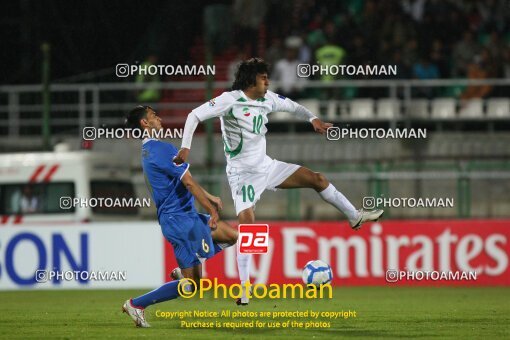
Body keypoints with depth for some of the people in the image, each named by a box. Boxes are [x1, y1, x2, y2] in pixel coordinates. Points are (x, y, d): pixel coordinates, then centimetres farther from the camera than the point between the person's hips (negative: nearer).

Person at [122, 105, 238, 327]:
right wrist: (212, 210, -12)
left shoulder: (148, 151, 15)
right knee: (191, 284, -7)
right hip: (180, 219, -10)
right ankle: (137, 304, -3)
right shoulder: (162, 149, -17)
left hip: (186, 215, 10)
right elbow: (189, 183, -18)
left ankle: (185, 269, 14)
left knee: (231, 235, 15)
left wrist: (209, 197, 27)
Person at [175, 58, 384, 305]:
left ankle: (354, 217, 27)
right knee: (247, 224, -18)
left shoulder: (267, 99, 4)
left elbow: (292, 106, 22)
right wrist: (186, 147, -29)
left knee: (316, 178, 7)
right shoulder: (231, 100, -17)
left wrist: (312, 119, 4)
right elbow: (195, 115, -20)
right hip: (243, 173, -7)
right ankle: (244, 289, -14)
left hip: (266, 166, 7)